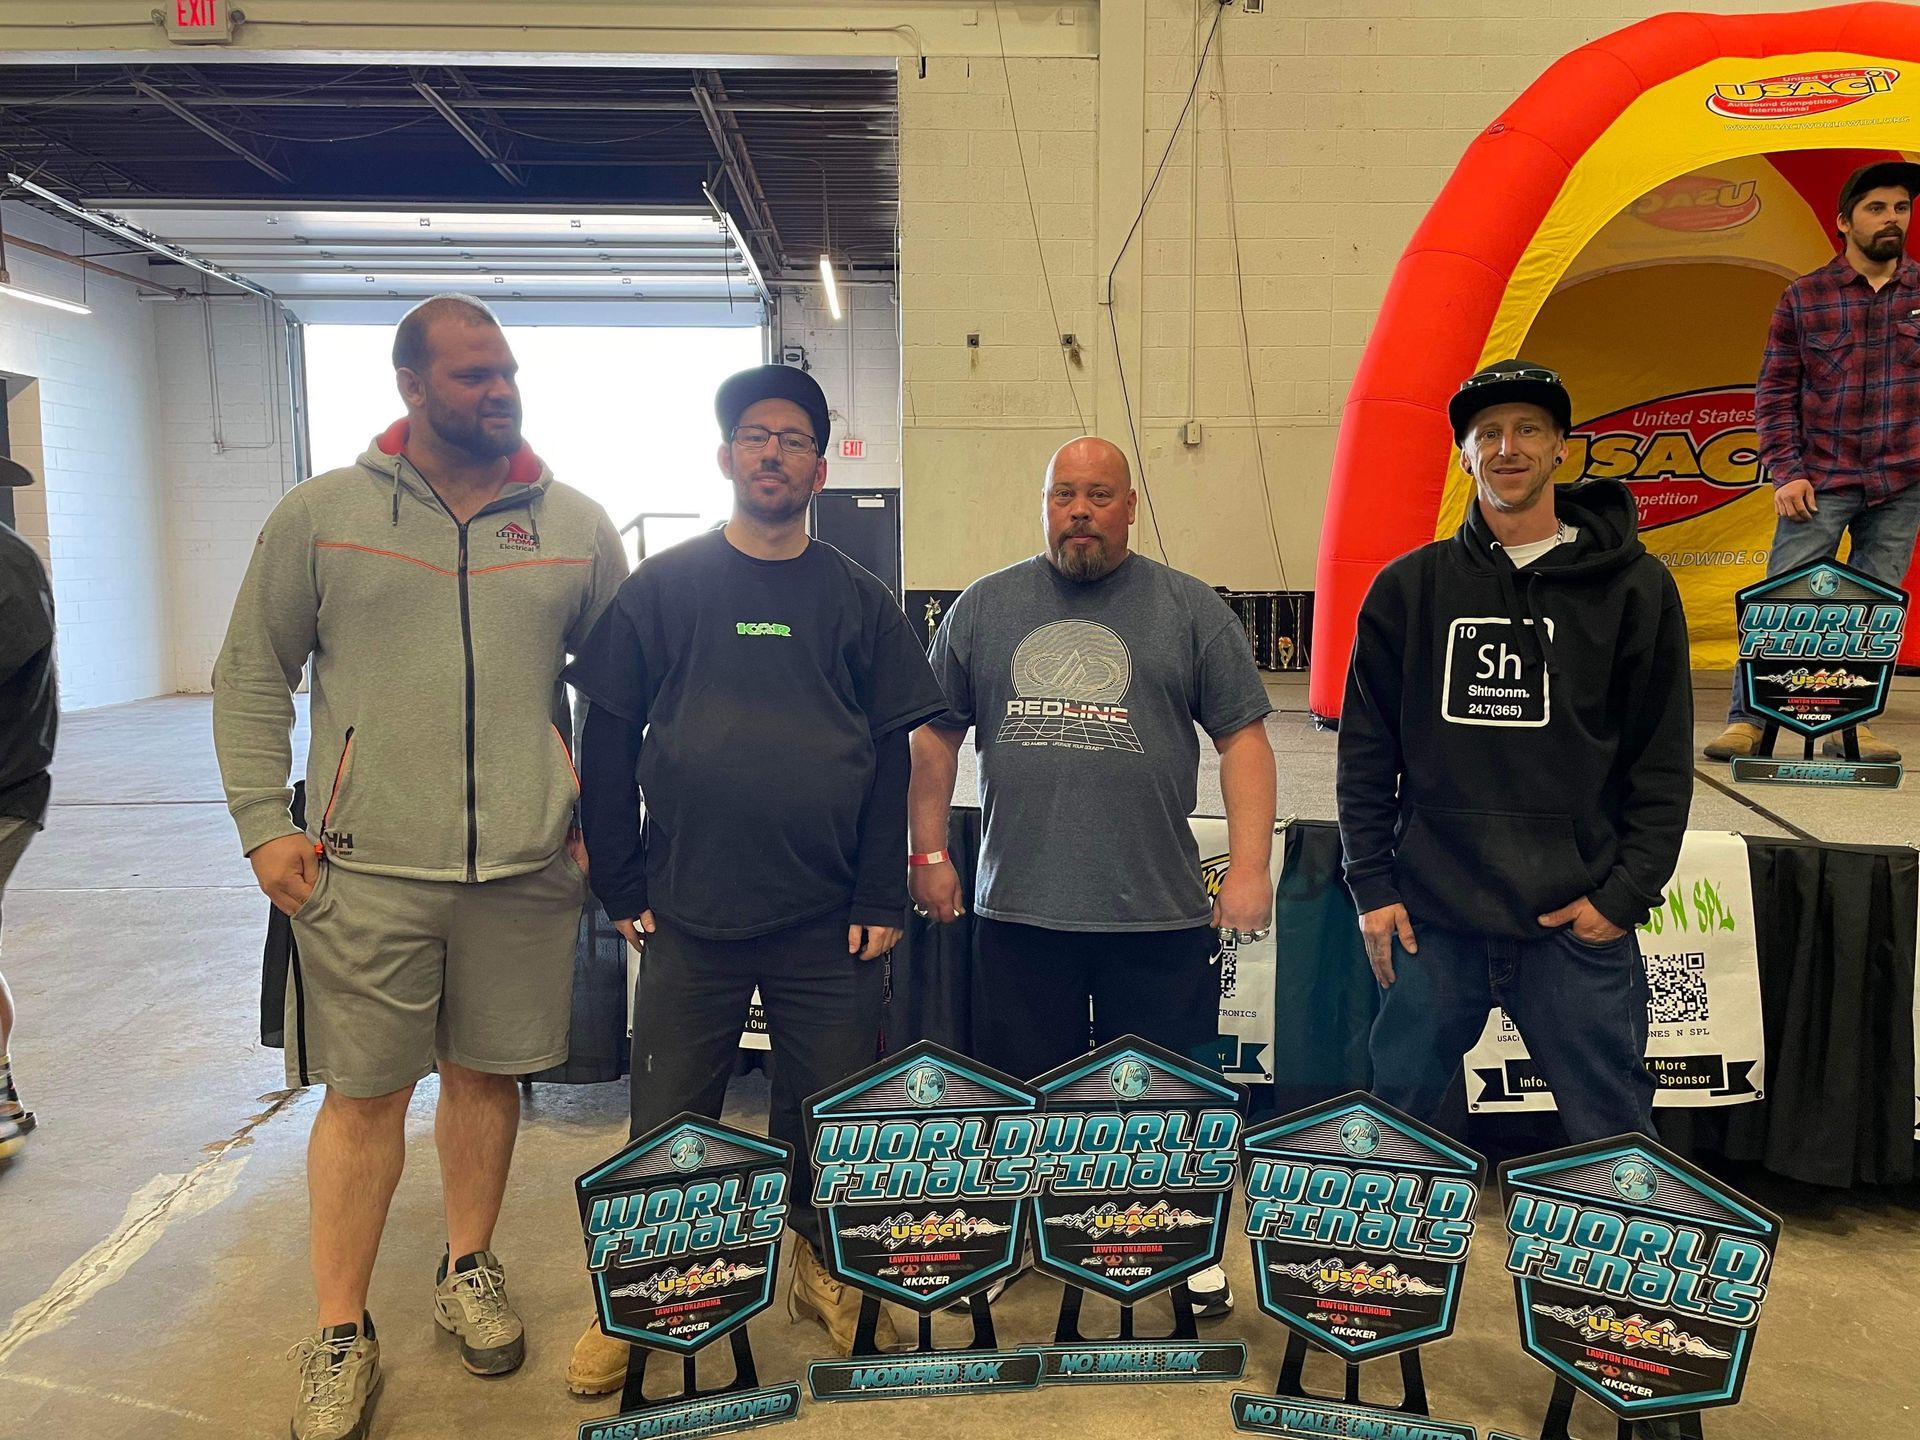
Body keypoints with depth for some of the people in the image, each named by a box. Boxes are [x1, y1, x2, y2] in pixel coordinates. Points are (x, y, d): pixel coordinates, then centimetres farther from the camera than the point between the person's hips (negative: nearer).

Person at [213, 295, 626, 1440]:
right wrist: (264, 823, -2)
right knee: (363, 1093, 6)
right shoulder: (320, 515, 2)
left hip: (525, 869, 2)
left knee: (488, 1074, 14)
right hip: (367, 869, -1)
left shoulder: (576, 526, 5)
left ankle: (469, 1272, 35)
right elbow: (253, 676, 5)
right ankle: (342, 1333, 22)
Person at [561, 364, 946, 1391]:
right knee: (667, 1122, 9)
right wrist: (622, 885, -2)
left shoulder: (858, 603, 6)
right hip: (688, 916, 0)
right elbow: (606, 738, 3)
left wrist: (880, 900, -2)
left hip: (828, 921, 1)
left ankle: (824, 1267, 34)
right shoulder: (662, 587, 3)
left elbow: (893, 754, 4)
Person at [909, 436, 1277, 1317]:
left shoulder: (1189, 610, 3)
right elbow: (936, 735, 12)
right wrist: (929, 853, 8)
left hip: (1159, 911, -1)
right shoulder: (985, 607, 8)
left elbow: (1242, 737, 0)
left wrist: (1249, 866, -8)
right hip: (1016, 905, 2)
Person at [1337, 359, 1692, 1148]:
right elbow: (1365, 750, 6)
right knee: (1403, 1122, 10)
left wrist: (1627, 893, -5)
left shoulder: (1633, 587, 3)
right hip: (1430, 915, 2)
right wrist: (1371, 884, 1)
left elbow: (1663, 763, 3)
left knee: (1611, 1134, 5)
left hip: (1576, 922, -1)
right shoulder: (1409, 587, 6)